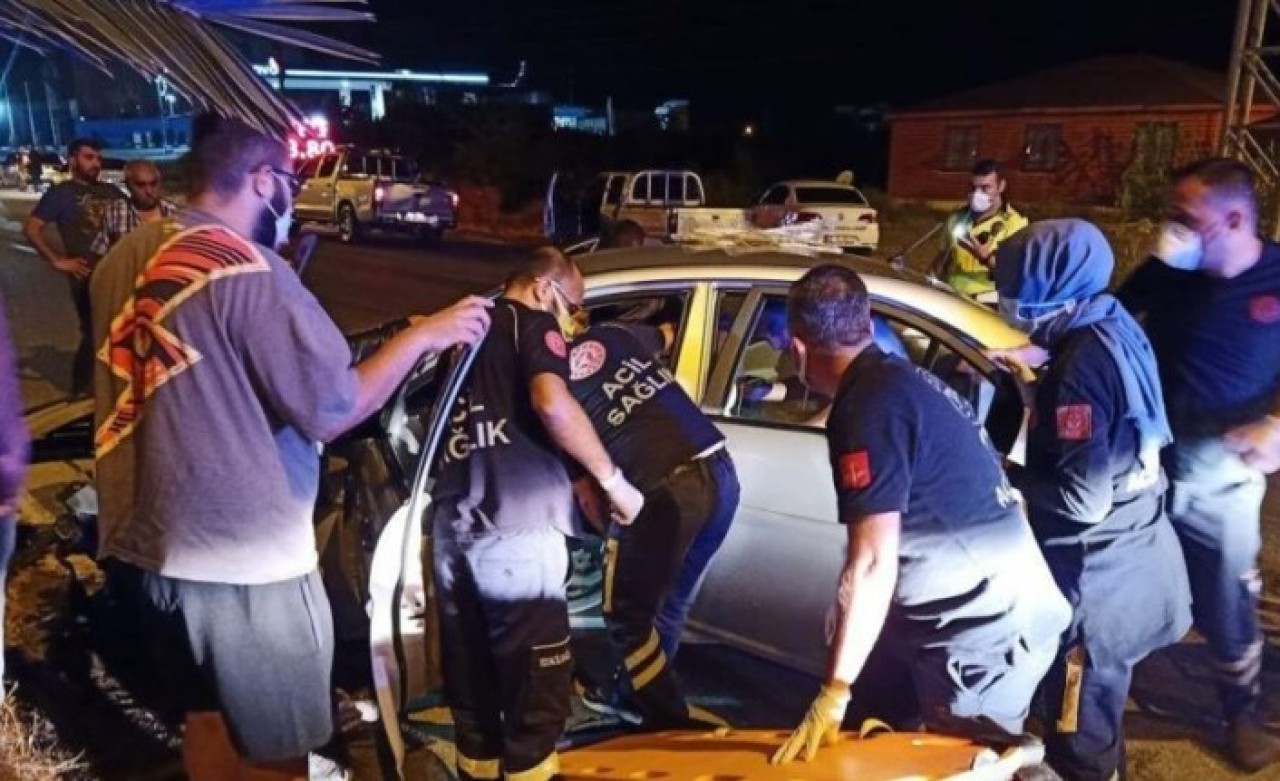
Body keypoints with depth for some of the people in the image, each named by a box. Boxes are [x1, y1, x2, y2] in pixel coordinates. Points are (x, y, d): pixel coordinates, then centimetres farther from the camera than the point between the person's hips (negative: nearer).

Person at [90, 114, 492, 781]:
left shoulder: (125, 257, 5)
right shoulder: (249, 270, -19)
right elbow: (334, 410, -19)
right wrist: (425, 334, -8)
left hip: (144, 539, 8)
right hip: (242, 559, -8)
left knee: (206, 718, 26)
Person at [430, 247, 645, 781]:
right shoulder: (533, 323, 3)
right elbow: (552, 403, -17)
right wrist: (613, 480, -7)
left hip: (452, 526, 7)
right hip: (514, 527, -7)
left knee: (470, 687, 15)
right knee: (535, 694, 2)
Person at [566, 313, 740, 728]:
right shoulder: (615, 332, 18)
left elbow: (581, 485, 14)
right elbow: (669, 334, 42)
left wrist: (611, 528, 29)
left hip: (663, 488, -6)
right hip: (719, 468, 6)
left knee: (627, 615, 15)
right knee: (671, 603, 23)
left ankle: (671, 726, 20)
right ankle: (628, 693, 42)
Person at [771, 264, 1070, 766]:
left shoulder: (867, 407, -19)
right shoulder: (905, 379, 10)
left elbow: (873, 562, -24)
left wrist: (833, 694, -20)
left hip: (981, 632, -9)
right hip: (1019, 609, 9)